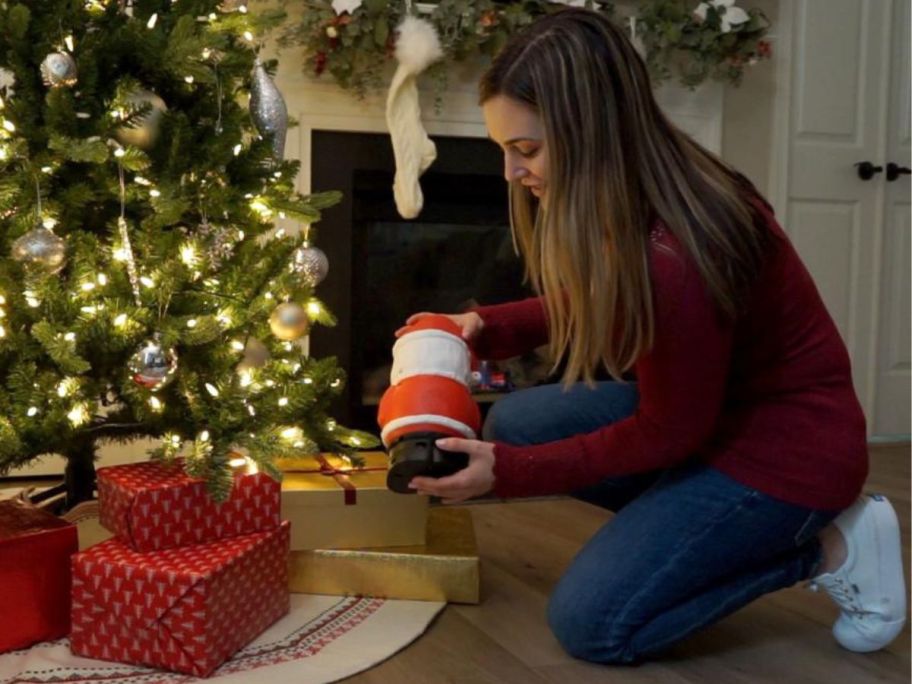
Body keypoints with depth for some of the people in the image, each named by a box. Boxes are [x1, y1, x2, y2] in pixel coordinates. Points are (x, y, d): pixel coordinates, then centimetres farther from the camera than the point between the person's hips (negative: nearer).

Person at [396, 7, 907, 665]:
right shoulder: (636, 191, -7)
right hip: (692, 400, 9)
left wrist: (510, 474, -19)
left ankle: (828, 546, 1)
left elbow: (669, 433, -21)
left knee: (589, 623, -8)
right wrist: (489, 326, -3)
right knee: (512, 424, 2)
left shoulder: (673, 254, -35)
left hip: (788, 441, -9)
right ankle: (694, 509, 7)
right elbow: (590, 303, 12)